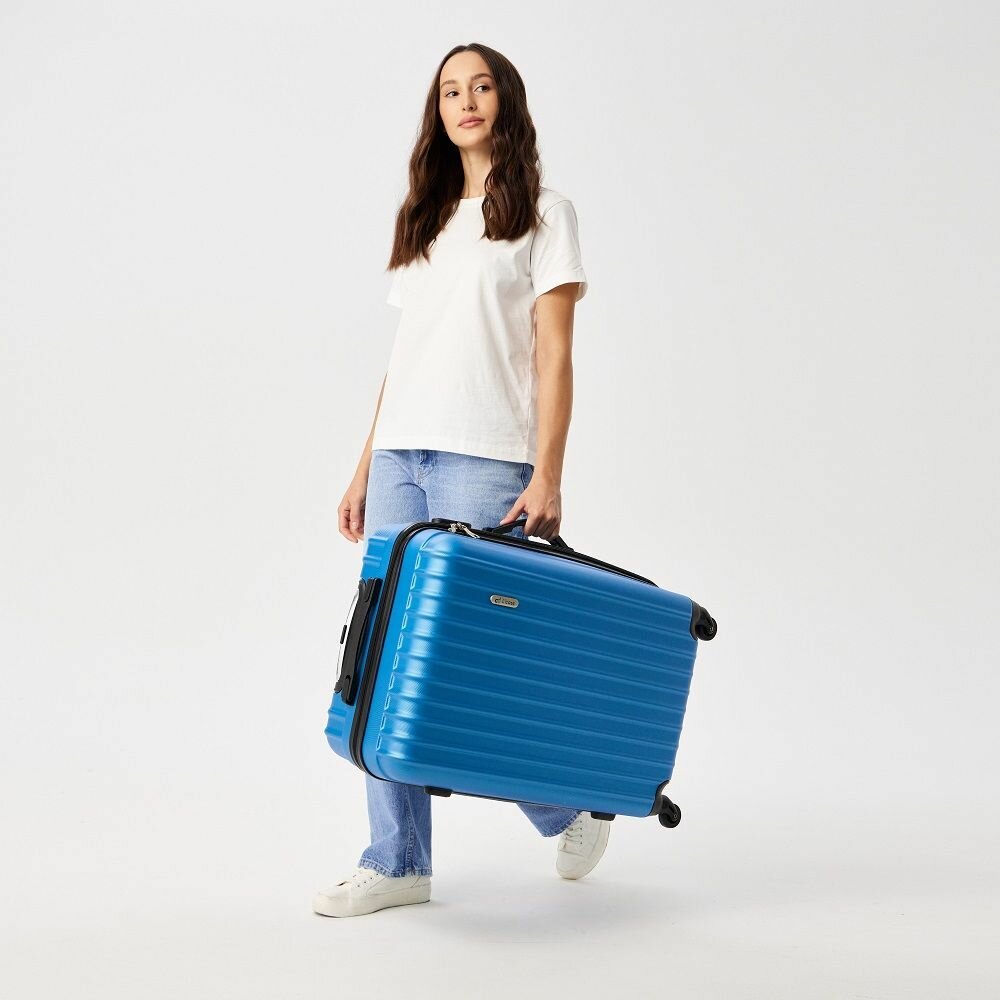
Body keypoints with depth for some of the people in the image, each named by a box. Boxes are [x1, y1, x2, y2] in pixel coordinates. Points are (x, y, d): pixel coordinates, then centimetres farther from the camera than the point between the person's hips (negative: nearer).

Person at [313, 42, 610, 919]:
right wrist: (365, 467, 12)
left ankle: (571, 808, 17)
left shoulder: (543, 213, 4)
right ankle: (397, 862, 12)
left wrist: (547, 476, -14)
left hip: (484, 460, -6)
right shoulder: (424, 221, 21)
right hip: (398, 458, 6)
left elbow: (554, 355, -4)